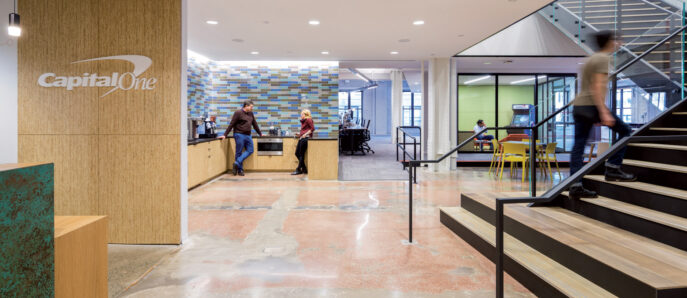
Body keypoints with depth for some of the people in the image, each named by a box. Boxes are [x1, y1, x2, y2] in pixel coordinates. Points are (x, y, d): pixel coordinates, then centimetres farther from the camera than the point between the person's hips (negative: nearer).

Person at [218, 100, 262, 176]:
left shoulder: (251, 113, 13)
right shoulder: (238, 113, -7)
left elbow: (254, 124, 21)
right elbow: (231, 124, -9)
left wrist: (260, 133, 24)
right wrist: (225, 135, -10)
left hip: (248, 135, 7)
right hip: (239, 135, -7)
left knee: (250, 151, -2)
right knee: (239, 152, 0)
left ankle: (237, 163, 1)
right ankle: (240, 170, 6)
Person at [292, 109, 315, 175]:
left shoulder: (308, 120, -5)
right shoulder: (303, 121, 21)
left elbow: (312, 128, -12)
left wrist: (305, 134, -15)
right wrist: (299, 134, 13)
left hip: (305, 138, -9)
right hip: (301, 138, 9)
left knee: (301, 154, -5)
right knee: (297, 153, 7)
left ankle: (298, 170, 3)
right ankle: (304, 169, 16)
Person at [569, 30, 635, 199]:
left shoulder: (591, 59, 23)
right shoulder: (603, 59, -5)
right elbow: (597, 87, -16)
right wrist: (604, 112, -21)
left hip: (578, 105, 9)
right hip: (592, 105, -8)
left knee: (578, 146, 2)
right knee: (625, 130, 8)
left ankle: (575, 186, 0)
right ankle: (613, 168, 6)